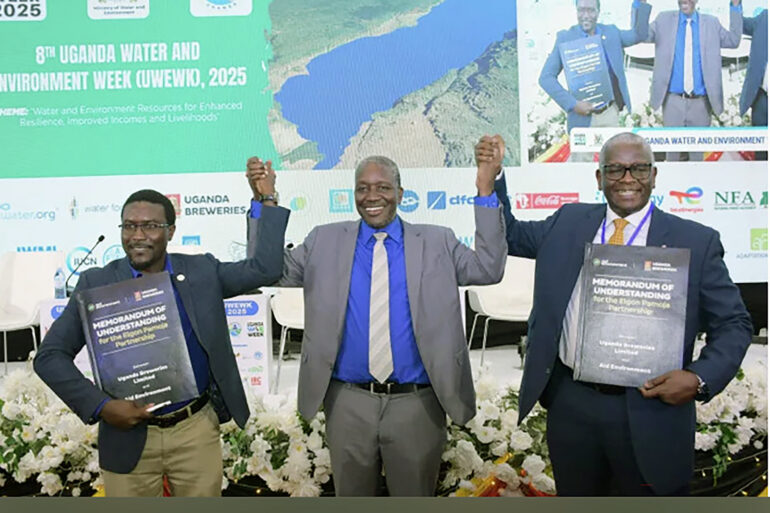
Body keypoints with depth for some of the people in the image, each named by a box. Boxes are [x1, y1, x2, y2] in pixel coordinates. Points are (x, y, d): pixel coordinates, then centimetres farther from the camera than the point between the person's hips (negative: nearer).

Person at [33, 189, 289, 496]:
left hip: (197, 431, 1)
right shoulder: (97, 283, -4)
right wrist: (100, 406, -14)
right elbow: (49, 356, -2)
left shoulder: (201, 272, 0)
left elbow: (266, 268, -3)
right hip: (128, 437, -1)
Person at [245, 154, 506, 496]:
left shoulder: (436, 242, 4)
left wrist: (485, 193, -11)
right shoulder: (325, 241, 5)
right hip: (348, 402, 1)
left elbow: (488, 269, -4)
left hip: (416, 403, -1)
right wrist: (264, 202, -4)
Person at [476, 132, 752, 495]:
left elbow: (734, 324, 0)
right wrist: (491, 177, 1)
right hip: (570, 403, 3)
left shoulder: (695, 240, -4)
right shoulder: (569, 222, 5)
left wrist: (700, 378, -17)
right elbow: (510, 236, 16)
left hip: (650, 412, -3)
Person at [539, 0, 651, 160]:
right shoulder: (565, 38, -4)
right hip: (582, 116, -3)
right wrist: (572, 104, -17)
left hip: (611, 112, 4)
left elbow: (638, 34, 19)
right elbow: (546, 78, -8)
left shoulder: (611, 32, 7)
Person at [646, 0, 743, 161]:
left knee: (697, 151, 8)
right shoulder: (664, 19, 8)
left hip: (700, 101, 1)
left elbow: (733, 41, 6)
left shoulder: (711, 22, 9)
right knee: (672, 150, 6)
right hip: (673, 100, -1)